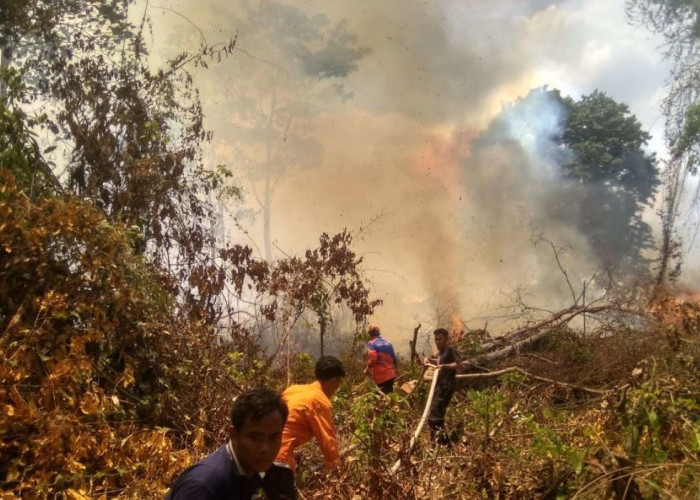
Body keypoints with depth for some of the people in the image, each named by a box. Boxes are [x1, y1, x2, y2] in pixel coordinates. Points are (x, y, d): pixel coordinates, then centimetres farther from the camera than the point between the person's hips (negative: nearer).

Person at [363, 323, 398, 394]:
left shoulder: (371, 343, -8)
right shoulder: (388, 342, 9)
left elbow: (372, 359, -22)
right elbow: (394, 358, 14)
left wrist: (367, 369, -8)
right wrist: (396, 369, 30)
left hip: (380, 376, -5)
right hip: (390, 375, 5)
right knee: (389, 393, 18)